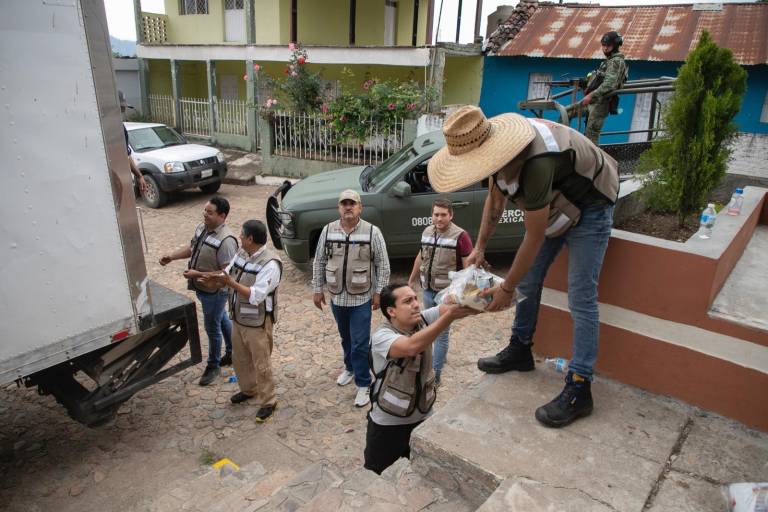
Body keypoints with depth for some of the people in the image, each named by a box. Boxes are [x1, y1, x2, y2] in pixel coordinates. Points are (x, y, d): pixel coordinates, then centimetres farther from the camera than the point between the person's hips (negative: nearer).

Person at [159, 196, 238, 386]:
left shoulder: (226, 240, -30)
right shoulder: (202, 227, -2)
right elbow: (192, 248, 15)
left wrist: (197, 274, -29)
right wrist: (172, 256, 2)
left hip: (214, 291, -8)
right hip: (202, 288, 9)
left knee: (213, 328, 7)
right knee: (222, 320, 24)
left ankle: (213, 366, 27)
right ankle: (232, 353, 43)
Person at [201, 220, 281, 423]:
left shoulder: (270, 264, -25)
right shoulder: (241, 253, 3)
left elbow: (255, 295, -29)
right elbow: (227, 275, 9)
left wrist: (230, 282, -30)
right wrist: (215, 278, -13)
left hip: (257, 323, -8)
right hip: (238, 318, 9)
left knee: (261, 364, 4)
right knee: (240, 358, 23)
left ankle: (267, 401, 21)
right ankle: (248, 389, 45)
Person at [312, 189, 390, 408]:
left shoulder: (372, 232, -10)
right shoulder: (328, 231, -1)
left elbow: (383, 265, -6)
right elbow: (319, 262, 6)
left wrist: (379, 292, -7)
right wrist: (318, 289, 5)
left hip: (362, 298, -3)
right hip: (337, 297, 4)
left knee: (360, 343, -2)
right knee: (346, 338, 21)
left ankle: (363, 384, 13)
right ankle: (350, 368, 44)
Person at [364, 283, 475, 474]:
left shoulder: (423, 320, -9)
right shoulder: (381, 337, -26)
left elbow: (446, 307, -24)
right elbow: (412, 346, -45)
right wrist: (450, 315, -52)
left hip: (422, 417, 5)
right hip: (388, 424, -4)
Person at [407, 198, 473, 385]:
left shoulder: (460, 236, -14)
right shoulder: (427, 232, 5)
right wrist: (411, 280, 21)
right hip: (427, 290, 6)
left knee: (441, 333, 1)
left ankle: (435, 374, 10)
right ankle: (439, 355, 41)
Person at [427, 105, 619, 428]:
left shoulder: (535, 165, -41)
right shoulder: (496, 145, -14)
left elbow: (534, 237, -31)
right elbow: (495, 199, 5)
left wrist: (506, 289, -20)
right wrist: (479, 247, 4)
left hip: (590, 206, -8)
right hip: (554, 204, 8)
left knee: (580, 298, -12)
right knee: (528, 281, 9)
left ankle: (579, 388, -5)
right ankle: (520, 351, 26)